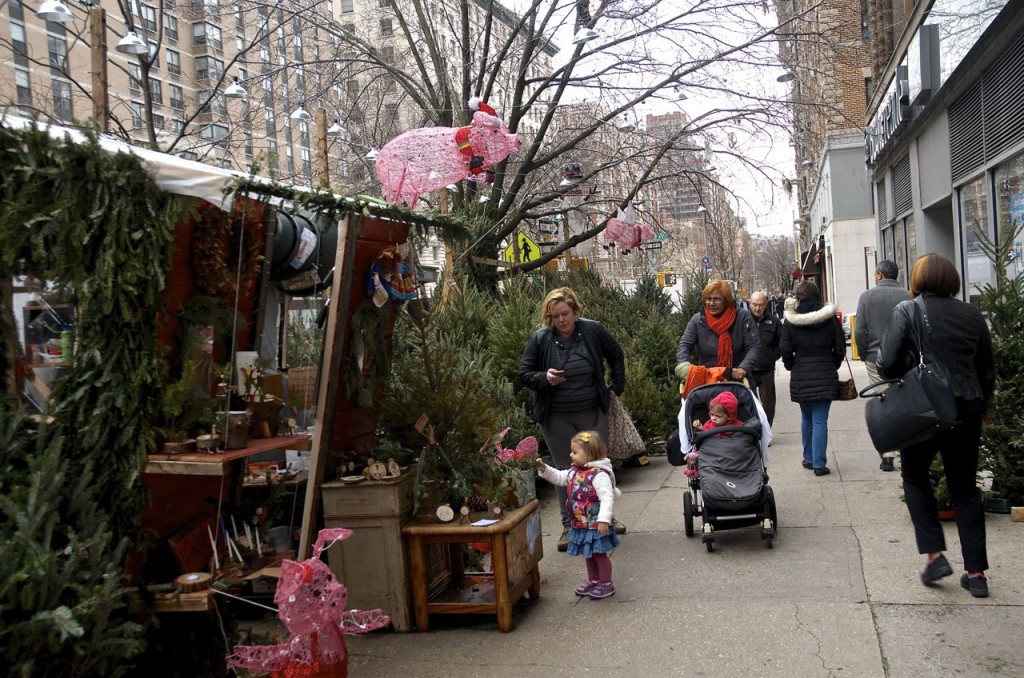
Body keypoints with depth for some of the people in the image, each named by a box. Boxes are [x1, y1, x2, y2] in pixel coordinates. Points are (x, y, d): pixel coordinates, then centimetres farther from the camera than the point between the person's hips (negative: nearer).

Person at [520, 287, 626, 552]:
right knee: (565, 470, 6)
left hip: (593, 413, 1)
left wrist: (617, 386, 9)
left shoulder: (593, 331, -5)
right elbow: (524, 374, -2)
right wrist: (545, 378, -21)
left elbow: (616, 354, 12)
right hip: (557, 418, -1)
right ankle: (569, 526, 15)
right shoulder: (540, 339, -8)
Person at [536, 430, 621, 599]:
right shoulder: (575, 471, 4)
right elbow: (559, 478, 17)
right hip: (581, 523, 8)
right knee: (589, 554, 21)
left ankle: (606, 583, 20)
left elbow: (607, 498, -29)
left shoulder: (599, 474, -24)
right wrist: (544, 470, 3)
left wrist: (604, 520, -36)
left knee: (599, 553, 5)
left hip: (595, 524, -8)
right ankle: (593, 580, 36)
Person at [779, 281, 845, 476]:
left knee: (806, 418, 17)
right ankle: (819, 464, -3)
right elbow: (840, 348, 1)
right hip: (825, 375, -1)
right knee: (820, 420, -1)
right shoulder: (830, 318, -1)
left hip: (800, 376, 1)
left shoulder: (791, 320, -3)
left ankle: (809, 458, 25)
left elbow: (785, 349, -4)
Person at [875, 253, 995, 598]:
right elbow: (988, 370, 12)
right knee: (965, 488, 13)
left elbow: (887, 363, -14)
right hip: (967, 409, 4)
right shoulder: (972, 314, 7)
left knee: (915, 478, 17)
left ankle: (935, 554, 7)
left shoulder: (907, 311, -7)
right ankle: (976, 572, 14)